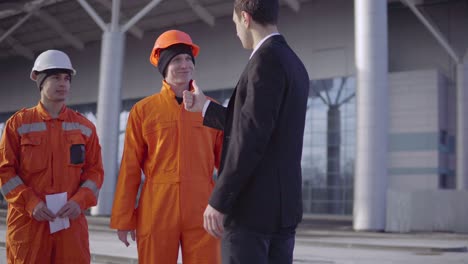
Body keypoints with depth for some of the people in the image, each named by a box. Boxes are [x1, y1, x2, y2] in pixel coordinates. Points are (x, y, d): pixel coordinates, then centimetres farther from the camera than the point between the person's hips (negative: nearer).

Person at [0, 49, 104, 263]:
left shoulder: (84, 126, 10)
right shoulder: (19, 123, 4)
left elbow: (95, 170, 8)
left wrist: (79, 201, -10)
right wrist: (31, 203, -13)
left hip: (71, 220, 2)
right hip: (27, 221, -1)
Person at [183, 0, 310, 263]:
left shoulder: (267, 59, -14)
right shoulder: (296, 67, 18)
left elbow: (251, 137, -22)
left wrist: (218, 201, -18)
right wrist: (205, 107, 31)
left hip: (251, 206, -10)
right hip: (282, 204, 10)